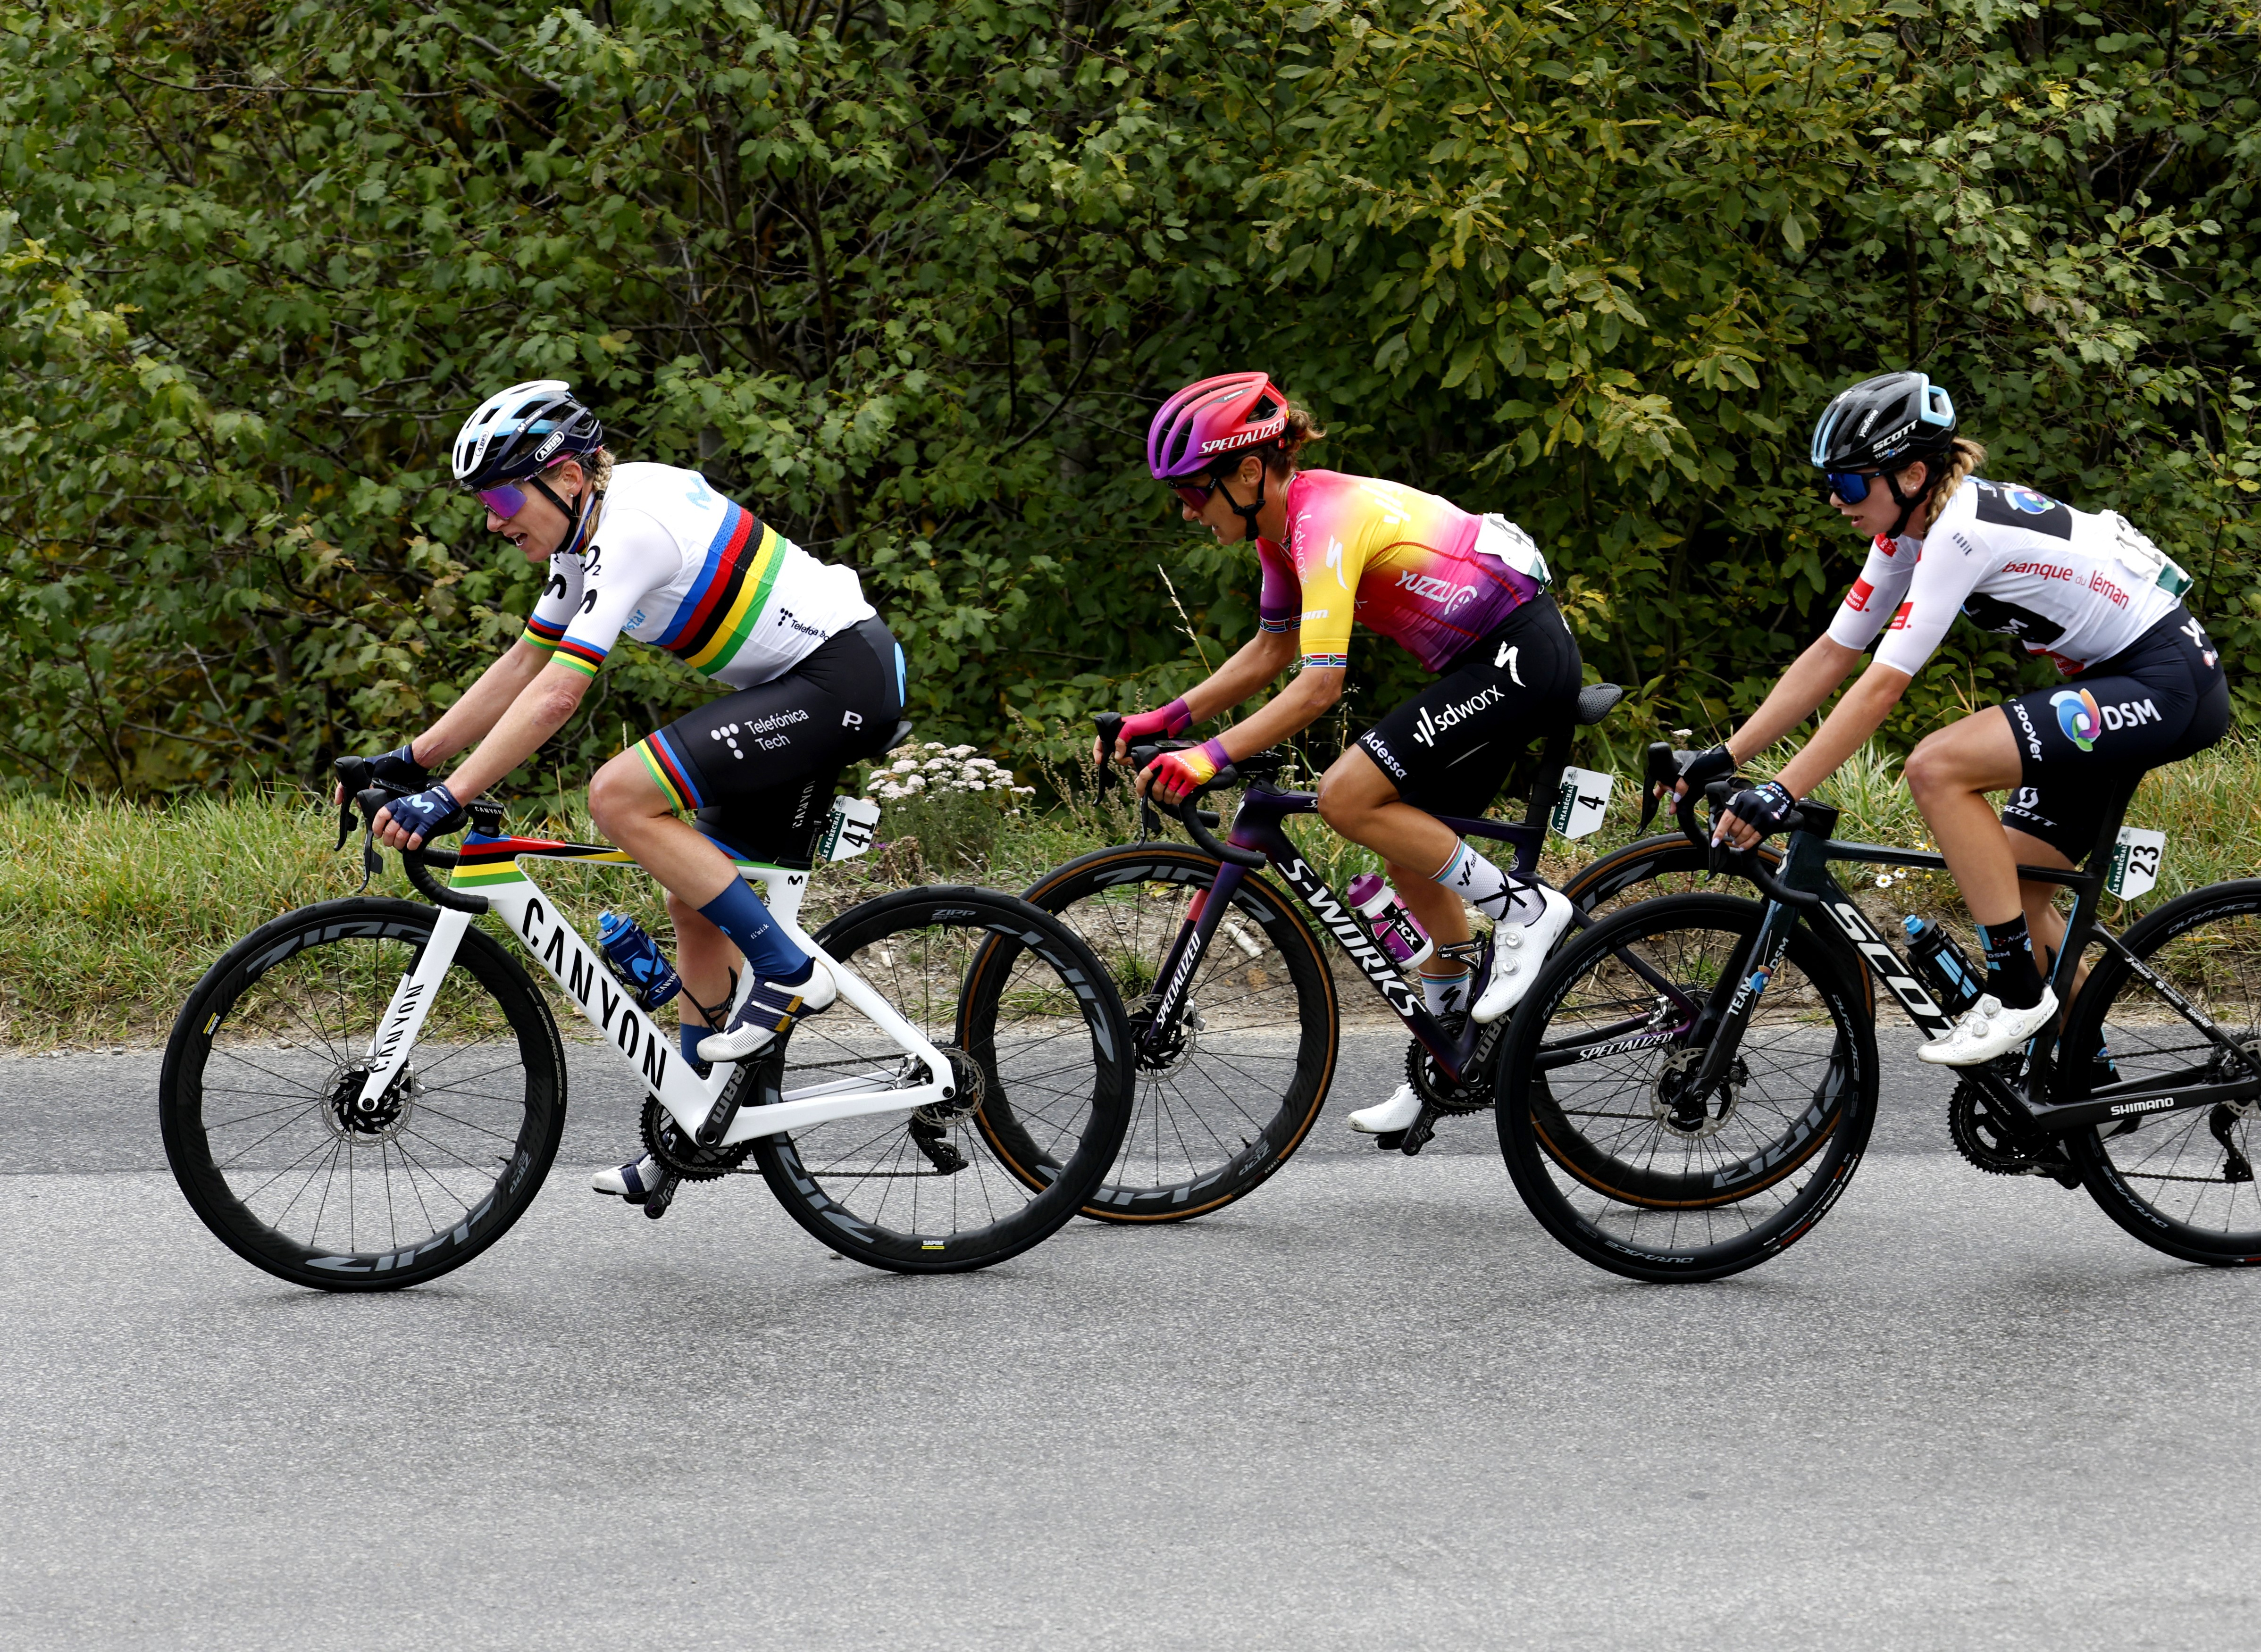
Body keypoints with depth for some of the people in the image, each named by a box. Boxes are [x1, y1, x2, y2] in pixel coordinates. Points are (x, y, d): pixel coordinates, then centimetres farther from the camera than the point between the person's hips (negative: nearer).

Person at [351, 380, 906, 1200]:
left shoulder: (636, 528, -21)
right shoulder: (589, 530, 9)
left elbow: (556, 696, -27)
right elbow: (523, 666, 16)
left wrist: (449, 798, -28)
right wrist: (412, 759, 11)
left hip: (840, 678, -10)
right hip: (800, 686, 10)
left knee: (620, 797, -19)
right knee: (697, 903, 11)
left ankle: (788, 971, -12)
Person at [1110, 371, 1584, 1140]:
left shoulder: (1326, 521, -22)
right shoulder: (1286, 522, 6)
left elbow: (1319, 684, -29)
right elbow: (1271, 651, 18)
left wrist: (1212, 757, -33)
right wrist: (1168, 719, 9)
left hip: (1523, 658, -10)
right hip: (1489, 659, 10)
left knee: (1348, 796, -19)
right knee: (1414, 862, 13)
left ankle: (1523, 910, -8)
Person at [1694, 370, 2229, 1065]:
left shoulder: (1960, 531, -23)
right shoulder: (1910, 527, 4)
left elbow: (1882, 687, -27)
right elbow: (1832, 656, 8)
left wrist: (1780, 796, -29)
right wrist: (1723, 759, 3)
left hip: (2169, 683, -10)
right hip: (2112, 679, 10)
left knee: (1938, 768, -23)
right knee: (2011, 890, 10)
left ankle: (2017, 993, -14)